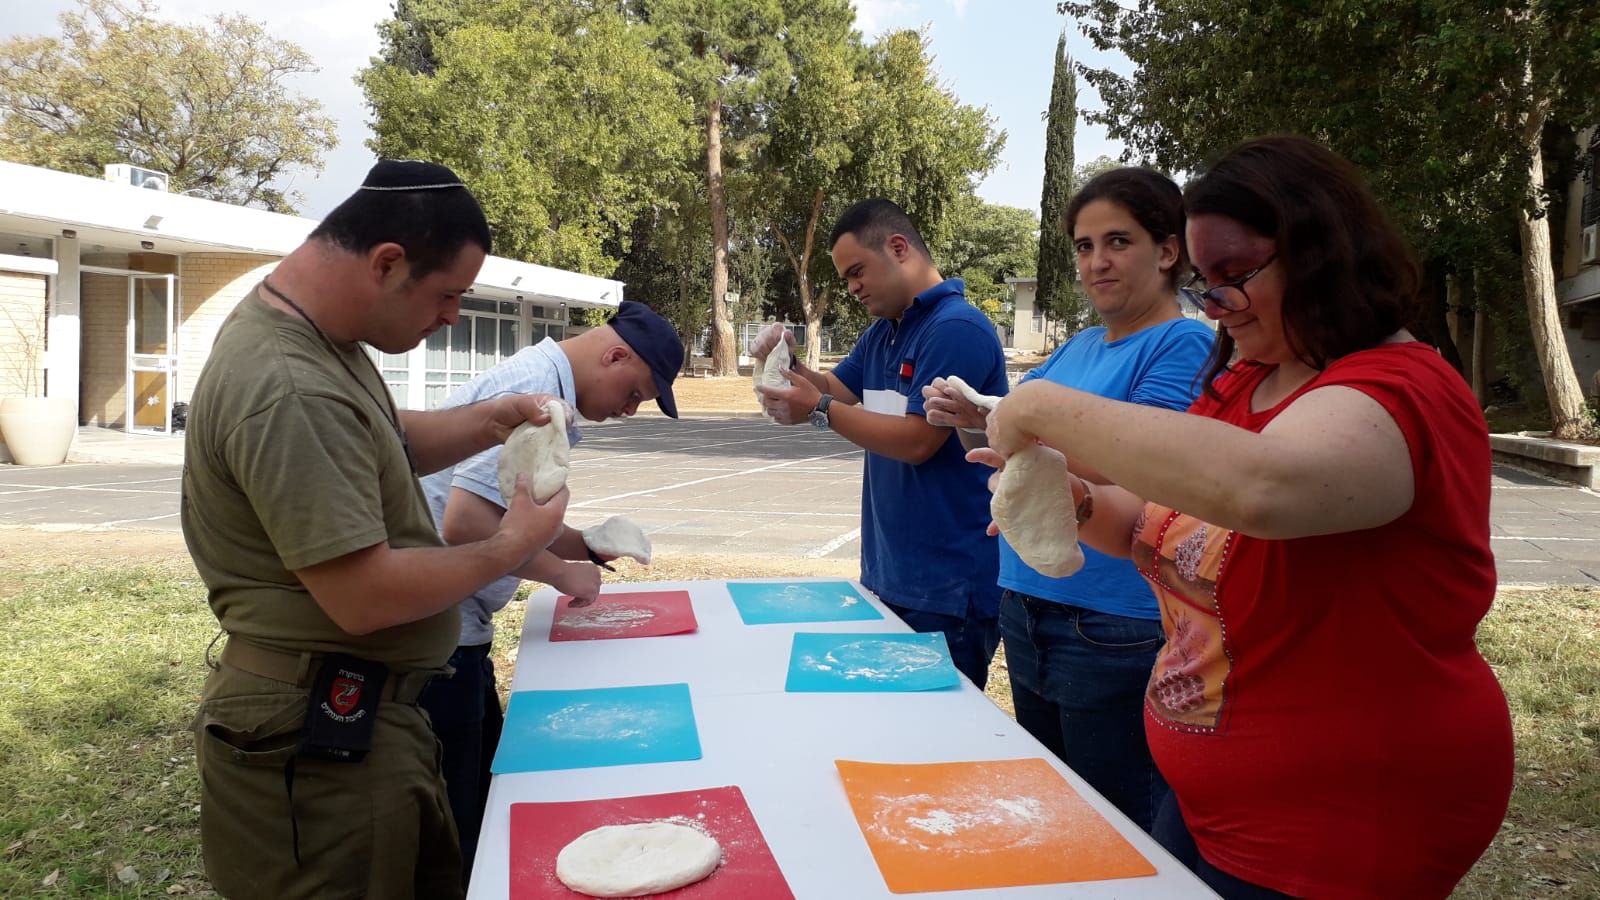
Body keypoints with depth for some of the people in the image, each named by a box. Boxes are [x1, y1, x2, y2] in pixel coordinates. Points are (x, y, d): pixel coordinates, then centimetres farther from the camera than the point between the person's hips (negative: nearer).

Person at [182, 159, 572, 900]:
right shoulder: (290, 391, -28)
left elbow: (382, 446, 21)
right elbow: (365, 597, -28)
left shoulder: (312, 337, 4)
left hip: (355, 715, 10)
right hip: (319, 737, -10)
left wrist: (488, 423, 5)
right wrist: (508, 550, -15)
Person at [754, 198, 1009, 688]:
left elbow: (916, 440, -22)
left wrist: (820, 410, -17)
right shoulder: (881, 334, 13)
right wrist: (786, 364, -3)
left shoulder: (958, 329, -17)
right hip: (887, 575, 9)